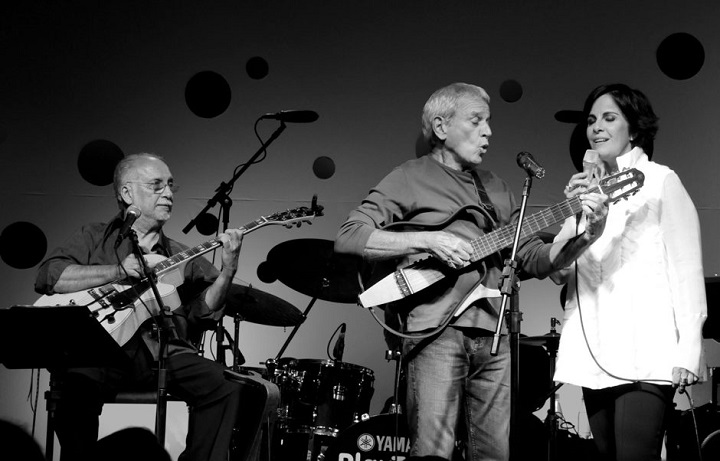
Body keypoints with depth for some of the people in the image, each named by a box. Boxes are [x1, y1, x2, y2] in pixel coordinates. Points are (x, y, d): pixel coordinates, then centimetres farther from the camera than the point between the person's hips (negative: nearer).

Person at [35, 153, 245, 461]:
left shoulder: (179, 256, 23)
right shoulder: (95, 238, 15)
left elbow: (203, 310, 10)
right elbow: (48, 276, -2)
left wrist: (227, 272, -7)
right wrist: (117, 271, -10)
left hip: (165, 352, 3)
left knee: (224, 387, -22)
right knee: (79, 383, -35)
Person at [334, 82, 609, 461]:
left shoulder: (496, 189, 23)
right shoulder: (411, 178, 4)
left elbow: (536, 259, 18)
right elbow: (347, 237, -6)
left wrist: (585, 236, -1)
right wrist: (425, 240, -14)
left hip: (494, 334, 6)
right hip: (435, 329, -6)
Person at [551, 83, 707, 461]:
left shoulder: (660, 181, 5)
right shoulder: (586, 188, 18)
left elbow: (687, 270, -2)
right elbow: (559, 272, 12)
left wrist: (688, 351, -11)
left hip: (646, 355, -5)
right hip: (595, 356, 5)